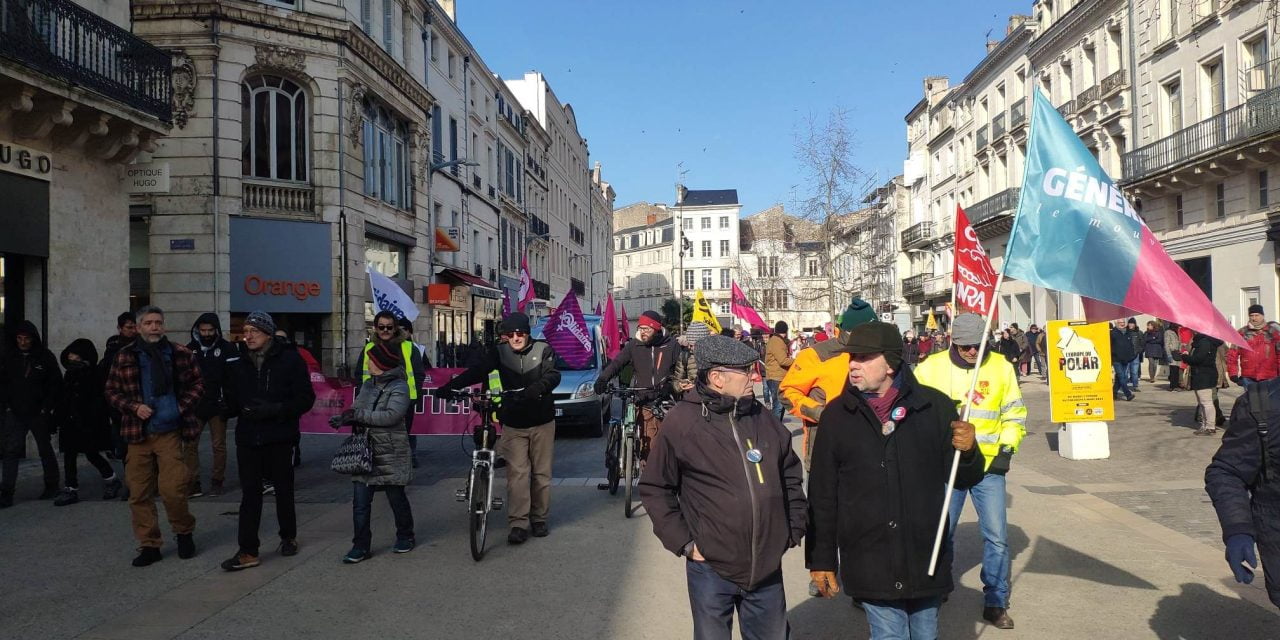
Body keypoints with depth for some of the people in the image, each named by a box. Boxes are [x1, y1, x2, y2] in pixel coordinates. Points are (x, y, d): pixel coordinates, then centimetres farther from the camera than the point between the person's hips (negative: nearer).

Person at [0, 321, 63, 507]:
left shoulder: (46, 357, -5)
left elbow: (55, 384, -3)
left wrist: (46, 408, -9)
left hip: (39, 414, -2)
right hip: (15, 413, 2)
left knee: (46, 450, 9)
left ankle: (51, 487, 23)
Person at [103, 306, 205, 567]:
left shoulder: (180, 354, 2)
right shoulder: (124, 357, 3)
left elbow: (197, 383, 10)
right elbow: (112, 391, 8)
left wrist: (183, 406, -4)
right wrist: (134, 407, -8)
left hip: (170, 432, -2)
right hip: (138, 434, 2)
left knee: (172, 489, -9)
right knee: (139, 493, 5)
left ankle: (184, 533, 17)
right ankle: (149, 545, 19)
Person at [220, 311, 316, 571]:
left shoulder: (290, 359, -6)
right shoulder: (238, 364, 7)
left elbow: (306, 398, -9)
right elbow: (232, 402, 9)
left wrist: (275, 409, -20)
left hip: (279, 438, -3)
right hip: (247, 439, 3)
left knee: (284, 489, 12)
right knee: (250, 493, 1)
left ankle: (288, 537, 31)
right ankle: (248, 551, 4)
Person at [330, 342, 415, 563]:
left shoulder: (399, 387, -11)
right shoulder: (367, 385, 12)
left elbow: (391, 415, -23)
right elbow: (356, 410, 10)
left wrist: (359, 415, -23)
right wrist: (343, 418, -11)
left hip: (390, 454, -6)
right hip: (364, 453, 6)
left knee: (396, 498, 9)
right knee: (360, 502, 1)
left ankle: (405, 537, 28)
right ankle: (361, 546, 9)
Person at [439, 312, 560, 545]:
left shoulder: (543, 350, -3)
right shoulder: (500, 353, 0)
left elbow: (553, 375, -17)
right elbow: (477, 372, -11)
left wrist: (538, 388, -39)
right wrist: (450, 386, -25)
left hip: (542, 422, 0)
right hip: (514, 425, 0)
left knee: (541, 473, 7)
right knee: (517, 474, -7)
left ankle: (539, 519, 20)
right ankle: (519, 524, -5)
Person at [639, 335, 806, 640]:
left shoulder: (763, 417, 2)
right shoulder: (682, 421, -11)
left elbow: (791, 475, 14)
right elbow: (655, 488, -5)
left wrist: (794, 529, 10)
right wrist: (684, 542, -8)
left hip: (768, 566, 4)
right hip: (711, 568, -4)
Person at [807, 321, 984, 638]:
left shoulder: (934, 406, -2)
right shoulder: (837, 415, -1)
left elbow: (964, 479, 5)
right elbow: (822, 495, 3)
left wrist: (968, 451, -18)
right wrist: (821, 559, 4)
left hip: (927, 560, 1)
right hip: (869, 565, -1)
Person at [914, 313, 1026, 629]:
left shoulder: (1001, 367, 3)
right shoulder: (931, 368, -2)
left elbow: (1015, 414, 10)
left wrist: (1007, 448, -1)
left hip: (989, 464, 1)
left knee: (997, 535, 0)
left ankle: (995, 603, 15)